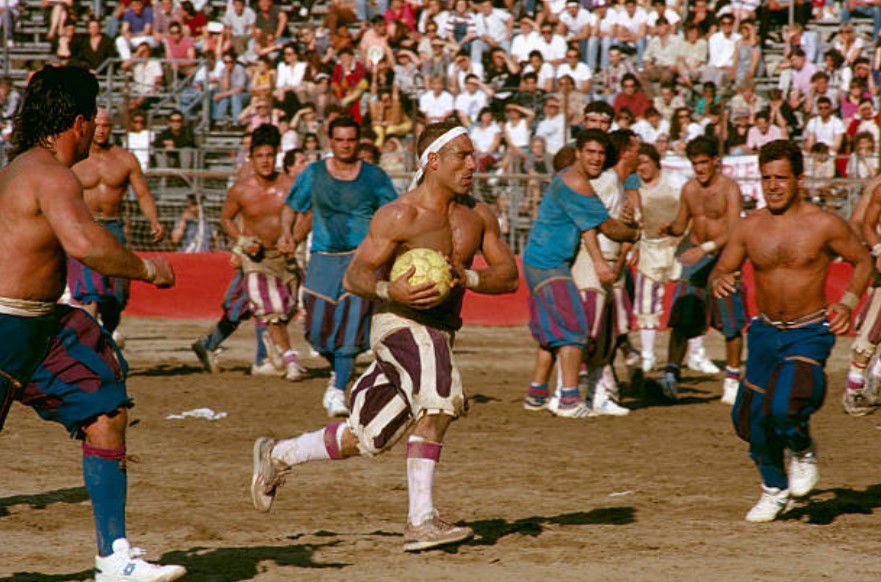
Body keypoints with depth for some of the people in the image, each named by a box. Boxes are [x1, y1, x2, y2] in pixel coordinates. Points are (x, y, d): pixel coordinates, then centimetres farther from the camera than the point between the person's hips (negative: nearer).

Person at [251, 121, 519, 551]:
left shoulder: (479, 215, 7)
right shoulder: (399, 216, -12)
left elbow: (509, 276, 4)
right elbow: (354, 276, -13)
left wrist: (466, 278, -16)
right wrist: (390, 291, -34)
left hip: (439, 332, 7)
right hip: (400, 323, -7)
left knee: (365, 440, 11)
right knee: (440, 401, -32)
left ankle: (276, 456, 33)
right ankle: (420, 521, -32)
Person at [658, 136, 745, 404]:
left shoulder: (729, 188, -10)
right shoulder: (689, 189, 6)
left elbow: (733, 231, -19)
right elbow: (682, 224, 18)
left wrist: (706, 248, -32)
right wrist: (669, 229, -6)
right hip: (695, 256, 4)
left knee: (731, 324, 0)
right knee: (681, 318, -10)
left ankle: (732, 379, 12)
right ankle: (672, 372, -14)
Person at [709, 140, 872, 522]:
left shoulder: (824, 225, -9)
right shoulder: (748, 228, -1)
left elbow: (862, 261, 4)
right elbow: (720, 271, 7)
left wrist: (848, 303, -11)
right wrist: (719, 281, -18)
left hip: (810, 333, -4)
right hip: (766, 332, 5)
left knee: (785, 408, -26)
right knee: (749, 419, 7)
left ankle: (802, 452, 10)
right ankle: (774, 488, 34)